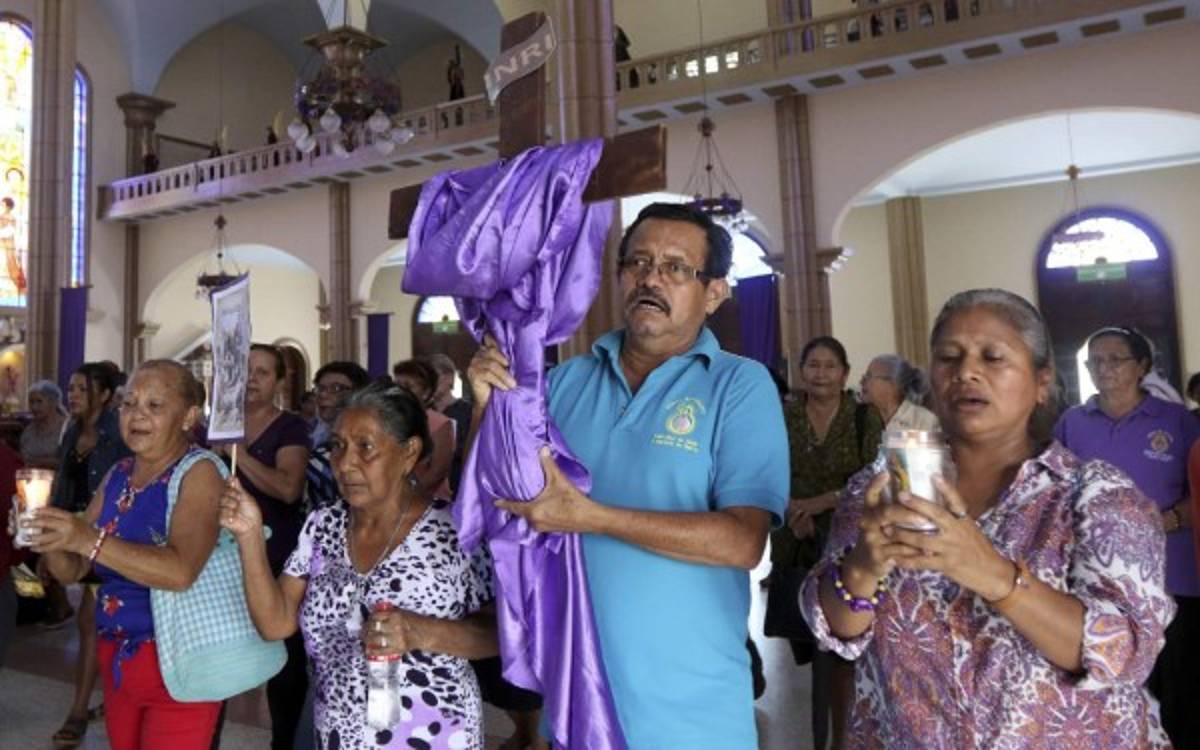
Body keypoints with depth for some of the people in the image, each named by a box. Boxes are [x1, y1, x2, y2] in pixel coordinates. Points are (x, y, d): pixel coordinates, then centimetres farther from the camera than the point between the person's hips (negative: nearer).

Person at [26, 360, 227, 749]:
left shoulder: (200, 472, -16)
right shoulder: (118, 475, 6)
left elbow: (181, 571, -29)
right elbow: (72, 570, 5)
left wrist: (90, 540, -36)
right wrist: (49, 540, -15)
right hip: (116, 657, 7)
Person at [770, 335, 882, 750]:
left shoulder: (865, 417, 1)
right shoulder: (782, 417, 6)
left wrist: (822, 502, -16)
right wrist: (792, 508, -15)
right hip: (795, 546, 2)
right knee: (809, 644, 5)